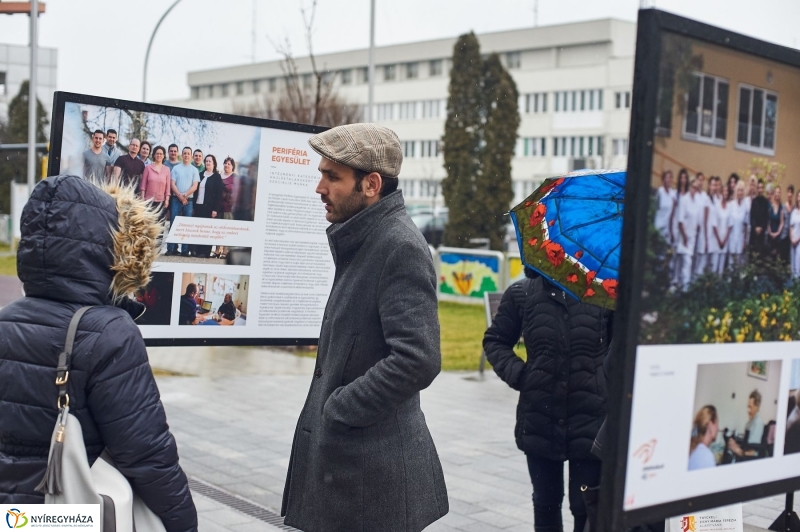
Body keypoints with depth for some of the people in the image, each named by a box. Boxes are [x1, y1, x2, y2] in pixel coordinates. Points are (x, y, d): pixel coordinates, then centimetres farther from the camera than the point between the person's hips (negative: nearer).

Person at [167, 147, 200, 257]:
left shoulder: (194, 170, 7)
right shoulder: (175, 168, 7)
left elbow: (195, 186, 0)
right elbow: (172, 184, 1)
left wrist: (185, 195, -11)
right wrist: (180, 196, -10)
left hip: (189, 200, 0)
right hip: (176, 199, 0)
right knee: (173, 223, -3)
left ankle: (185, 250, 0)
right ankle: (171, 248, -3)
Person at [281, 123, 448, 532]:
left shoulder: (400, 246, -18)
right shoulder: (362, 242, 12)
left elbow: (418, 359, -28)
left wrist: (337, 408, -18)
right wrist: (327, 407, 9)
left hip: (374, 462, -9)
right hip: (345, 449, 9)